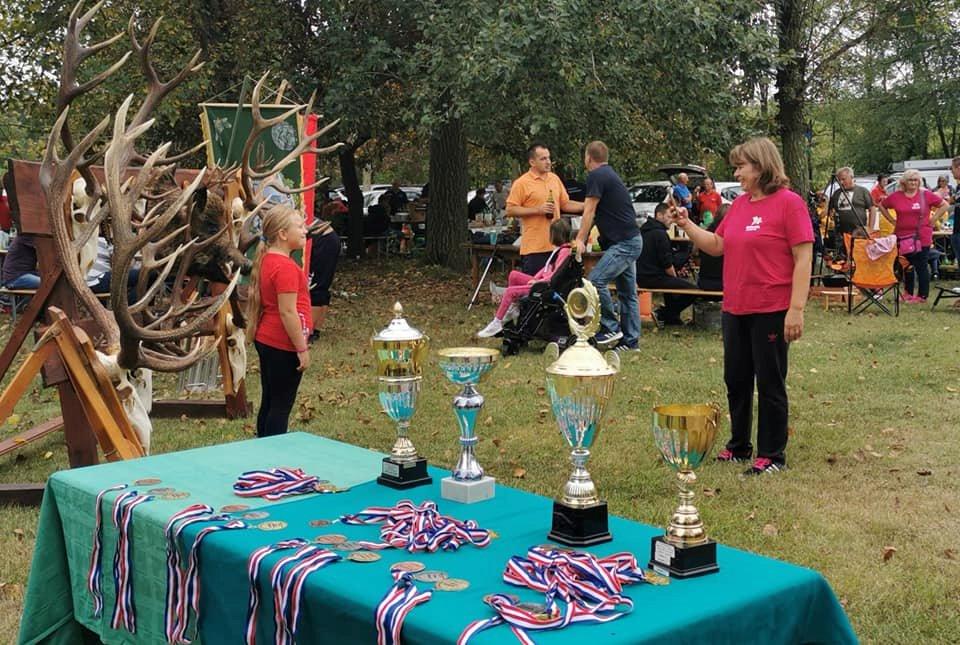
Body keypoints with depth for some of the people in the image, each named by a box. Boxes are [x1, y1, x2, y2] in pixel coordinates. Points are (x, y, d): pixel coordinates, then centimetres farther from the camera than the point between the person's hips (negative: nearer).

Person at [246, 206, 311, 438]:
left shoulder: (267, 260, 9)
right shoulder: (286, 267, -20)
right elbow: (288, 312, -22)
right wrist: (303, 349, -16)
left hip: (266, 341, 9)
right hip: (283, 345, -9)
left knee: (269, 403, 16)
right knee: (281, 407, -1)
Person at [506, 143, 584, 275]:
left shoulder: (555, 179, 12)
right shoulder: (522, 183, -7)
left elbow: (565, 204, 19)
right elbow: (510, 210, -10)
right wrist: (537, 210, -16)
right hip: (533, 247, -6)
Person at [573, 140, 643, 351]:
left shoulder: (596, 176, -10)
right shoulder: (609, 174, 21)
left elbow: (589, 211, -11)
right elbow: (593, 210, 29)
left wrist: (580, 239, -7)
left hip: (623, 243, -10)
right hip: (630, 241, 10)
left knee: (595, 281, -17)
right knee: (627, 292, 10)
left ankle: (611, 328, -11)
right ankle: (630, 341, 12)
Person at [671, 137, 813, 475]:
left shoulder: (789, 202, -11)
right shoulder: (739, 204, 10)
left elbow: (803, 259, -14)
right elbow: (717, 245, 19)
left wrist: (796, 309, -19)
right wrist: (687, 225, 5)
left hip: (770, 311, -7)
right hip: (735, 309, 7)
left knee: (770, 383, 3)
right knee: (736, 380, 15)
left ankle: (772, 454, 16)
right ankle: (739, 445, 30)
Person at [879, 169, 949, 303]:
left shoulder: (926, 195, -2)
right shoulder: (896, 196, 3)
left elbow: (944, 205, 4)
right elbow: (882, 206, 17)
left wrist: (932, 219, -2)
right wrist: (892, 220, 9)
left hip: (922, 236, -3)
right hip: (903, 235, 3)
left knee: (921, 266, -1)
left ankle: (923, 295, 5)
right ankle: (908, 293, 24)